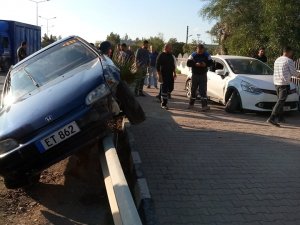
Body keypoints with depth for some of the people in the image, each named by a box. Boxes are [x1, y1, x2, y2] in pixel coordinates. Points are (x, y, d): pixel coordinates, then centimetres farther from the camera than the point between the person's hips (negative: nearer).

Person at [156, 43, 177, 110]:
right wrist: (159, 75, -18)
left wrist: (174, 73, 16)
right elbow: (158, 66, -12)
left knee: (170, 88, 8)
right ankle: (164, 104, 0)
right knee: (164, 89, -6)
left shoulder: (171, 56, 14)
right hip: (164, 75, -7)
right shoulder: (161, 56, -7)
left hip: (170, 75, 7)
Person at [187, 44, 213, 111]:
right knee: (193, 89, 9)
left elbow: (211, 62, 4)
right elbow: (188, 63, -9)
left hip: (203, 75, 0)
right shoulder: (193, 55, -4)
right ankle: (191, 104, 24)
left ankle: (204, 105, -11)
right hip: (195, 74, 0)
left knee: (203, 90, -8)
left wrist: (205, 64, -16)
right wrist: (195, 64, -24)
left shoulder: (207, 55, 0)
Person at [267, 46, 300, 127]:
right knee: (281, 101, -10)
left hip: (276, 83, 8)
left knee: (280, 100, 18)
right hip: (284, 84, -8)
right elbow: (293, 72, -5)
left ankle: (280, 118, 24)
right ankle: (271, 118, -18)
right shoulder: (289, 61, -9)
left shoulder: (277, 60, 13)